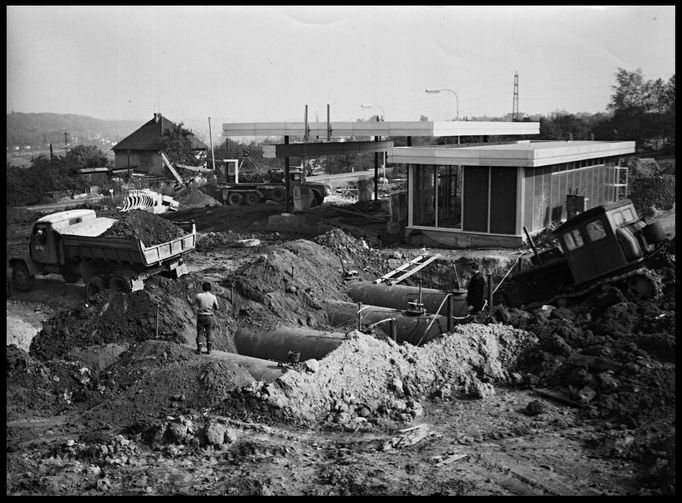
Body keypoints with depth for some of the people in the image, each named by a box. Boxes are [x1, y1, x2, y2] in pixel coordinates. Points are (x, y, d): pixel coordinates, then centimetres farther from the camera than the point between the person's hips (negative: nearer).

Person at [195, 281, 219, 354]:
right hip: (209, 317, 2)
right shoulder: (213, 297, -7)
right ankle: (209, 350, 12)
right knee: (209, 333, 11)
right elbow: (216, 307, 5)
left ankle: (199, 350, 8)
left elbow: (195, 302, 9)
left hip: (201, 316, -2)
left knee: (199, 333, 6)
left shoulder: (199, 295, -13)